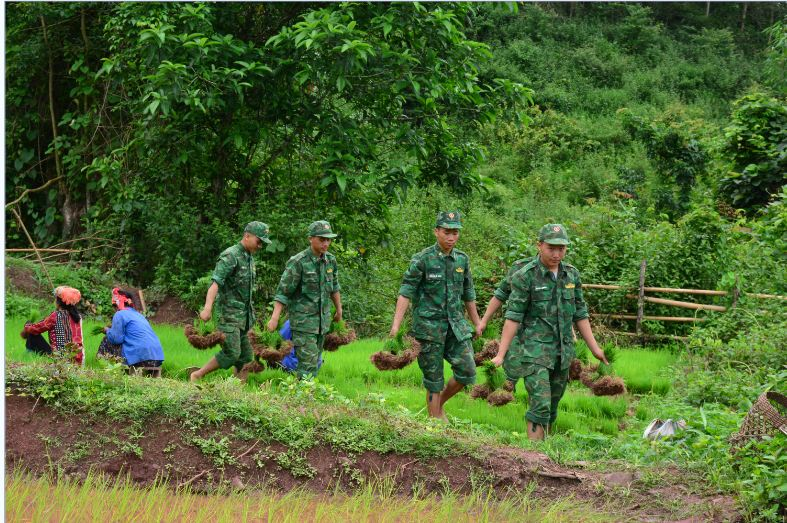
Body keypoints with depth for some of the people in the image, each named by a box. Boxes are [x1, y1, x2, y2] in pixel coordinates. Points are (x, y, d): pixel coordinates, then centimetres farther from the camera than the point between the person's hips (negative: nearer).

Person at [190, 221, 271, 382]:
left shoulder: (250, 258, 15)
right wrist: (207, 308, -37)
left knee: (245, 357, 4)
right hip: (229, 314, -9)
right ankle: (197, 375, -7)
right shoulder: (230, 256, -13)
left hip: (244, 314, 9)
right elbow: (215, 284, -24)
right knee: (231, 353, -17)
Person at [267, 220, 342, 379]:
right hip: (303, 320, -7)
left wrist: (339, 310, 27)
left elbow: (334, 286, 19)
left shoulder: (330, 260, 3)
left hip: (322, 319, 7)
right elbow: (283, 291, -16)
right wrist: (274, 318, -21)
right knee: (308, 362, -13)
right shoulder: (298, 262, -16)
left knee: (315, 360, 13)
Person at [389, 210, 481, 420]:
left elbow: (468, 295, 18)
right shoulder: (422, 259, -7)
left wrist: (477, 323, 21)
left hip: (456, 324, 5)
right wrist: (396, 325, -18)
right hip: (430, 325, -5)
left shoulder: (462, 260, 8)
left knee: (467, 372, -3)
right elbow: (406, 293, -10)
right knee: (433, 378, 0)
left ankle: (440, 403, 21)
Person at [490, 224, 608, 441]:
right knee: (540, 404, -14)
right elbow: (513, 317, -12)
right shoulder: (525, 276, -10)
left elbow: (580, 314, 14)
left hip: (563, 350, 6)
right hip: (534, 350, -6)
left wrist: (594, 347, 12)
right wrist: (501, 354, -16)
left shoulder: (572, 275, 6)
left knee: (552, 406, 11)